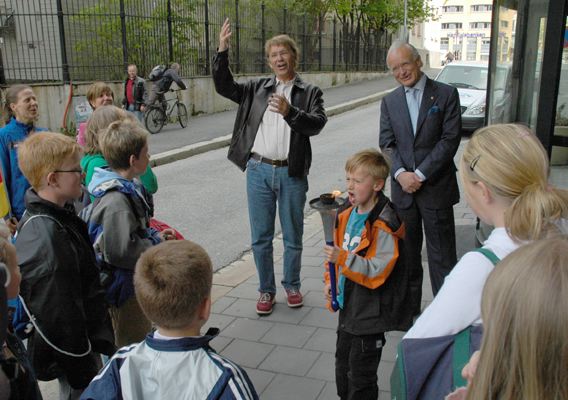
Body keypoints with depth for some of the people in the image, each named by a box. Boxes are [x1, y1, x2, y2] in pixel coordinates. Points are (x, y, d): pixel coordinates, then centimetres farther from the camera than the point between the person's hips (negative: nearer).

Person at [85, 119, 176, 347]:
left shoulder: (126, 187, 4)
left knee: (143, 336, 26)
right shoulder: (116, 201, -28)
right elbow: (121, 250, -32)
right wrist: (157, 243, -19)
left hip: (134, 281, 10)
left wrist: (154, 235, 4)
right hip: (123, 286, -10)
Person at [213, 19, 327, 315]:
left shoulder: (309, 92, 3)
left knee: (293, 236, 11)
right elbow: (224, 86, 3)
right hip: (259, 170, 2)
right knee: (260, 237, 8)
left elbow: (318, 123, -12)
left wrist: (289, 112, -29)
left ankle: (292, 286, 30)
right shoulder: (258, 88, 10)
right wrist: (222, 50, -7)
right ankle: (266, 290, 23)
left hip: (291, 173, -1)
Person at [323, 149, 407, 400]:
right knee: (343, 367, 25)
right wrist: (330, 282, 3)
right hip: (347, 307, 8)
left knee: (360, 379, 9)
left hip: (368, 314, -8)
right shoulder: (347, 215, 2)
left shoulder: (382, 226, -24)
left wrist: (342, 258, -35)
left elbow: (378, 271, -28)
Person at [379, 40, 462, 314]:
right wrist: (401, 174, -13)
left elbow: (450, 139, -9)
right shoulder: (389, 101, 9)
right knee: (407, 253, 13)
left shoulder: (446, 94, -2)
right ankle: (409, 309, 26)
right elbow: (387, 144, 4)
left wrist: (420, 174, -14)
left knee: (442, 255, 2)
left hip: (436, 187, -4)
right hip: (403, 188, 4)